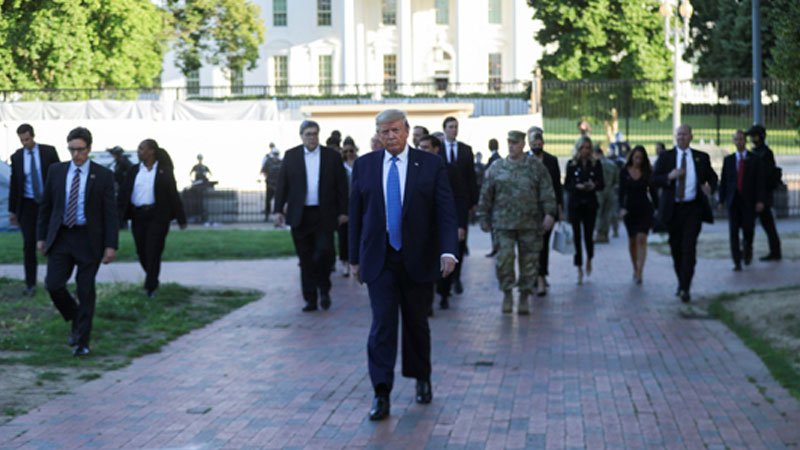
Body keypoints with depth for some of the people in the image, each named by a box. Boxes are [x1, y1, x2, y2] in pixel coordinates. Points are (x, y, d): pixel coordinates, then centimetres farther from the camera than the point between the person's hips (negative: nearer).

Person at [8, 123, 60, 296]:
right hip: (27, 204, 1)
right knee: (29, 245, -2)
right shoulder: (17, 157, 2)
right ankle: (30, 284, 3)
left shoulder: (49, 152, -3)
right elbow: (14, 184, 7)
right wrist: (12, 210, 7)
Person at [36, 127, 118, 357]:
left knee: (85, 291, 1)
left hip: (88, 240, -2)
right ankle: (75, 318, 23)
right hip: (61, 237, 3)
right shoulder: (56, 171, 5)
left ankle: (82, 342, 11)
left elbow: (111, 212, -4)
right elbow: (45, 206, 11)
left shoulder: (103, 175, -3)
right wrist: (41, 236, 8)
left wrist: (111, 245, -10)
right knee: (53, 285, -6)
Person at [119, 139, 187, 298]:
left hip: (157, 216, -4)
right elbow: (124, 193, 6)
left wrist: (181, 219, 0)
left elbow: (173, 194, 0)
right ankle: (152, 280, 29)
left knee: (153, 251, -7)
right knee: (142, 252, 8)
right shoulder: (133, 171, 9)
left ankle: (150, 286, 0)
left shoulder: (164, 170, -1)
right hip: (138, 216, 4)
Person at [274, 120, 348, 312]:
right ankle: (310, 299, 11)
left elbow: (341, 185, 5)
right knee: (306, 259, 4)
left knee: (325, 251, -12)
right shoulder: (291, 156, 6)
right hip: (300, 215, 1)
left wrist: (343, 211, 0)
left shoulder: (332, 156, 4)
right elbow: (282, 184, 5)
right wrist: (279, 210, -1)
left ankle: (324, 289, 13)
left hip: (324, 215, -1)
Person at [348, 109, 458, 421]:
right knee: (382, 324, -7)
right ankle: (381, 395, -7)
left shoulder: (431, 164, -1)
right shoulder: (364, 165, 4)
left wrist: (448, 251, -19)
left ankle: (422, 379, 33)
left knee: (416, 323, 12)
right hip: (379, 260, 0)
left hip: (418, 259, 0)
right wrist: (355, 257, 7)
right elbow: (356, 213, 8)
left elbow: (446, 210, -6)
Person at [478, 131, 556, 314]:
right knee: (504, 258, -9)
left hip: (530, 223, 0)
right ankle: (507, 294, 8)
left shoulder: (536, 167, 5)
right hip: (503, 223, 0)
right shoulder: (496, 168, 8)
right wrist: (484, 218, 9)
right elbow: (486, 195, 11)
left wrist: (549, 213, -10)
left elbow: (547, 192, 1)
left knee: (529, 261, 3)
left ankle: (524, 298, 15)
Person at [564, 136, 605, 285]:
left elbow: (602, 184, 3)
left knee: (589, 234, 0)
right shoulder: (571, 164, 2)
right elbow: (566, 185, 1)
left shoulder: (595, 164, 5)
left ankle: (589, 259, 31)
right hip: (575, 204, -1)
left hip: (590, 204, 1)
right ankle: (579, 268, 3)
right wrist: (577, 186, -17)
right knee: (576, 235, -4)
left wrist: (594, 186, -18)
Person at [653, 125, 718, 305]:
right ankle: (681, 283, 26)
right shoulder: (665, 157, 5)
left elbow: (712, 177, 15)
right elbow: (654, 180, 0)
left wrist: (709, 186, -8)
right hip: (672, 209, 2)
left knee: (689, 248, -12)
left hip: (693, 208, -1)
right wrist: (669, 177, -19)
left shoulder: (701, 157, 7)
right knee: (676, 248, 9)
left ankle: (685, 288, -13)